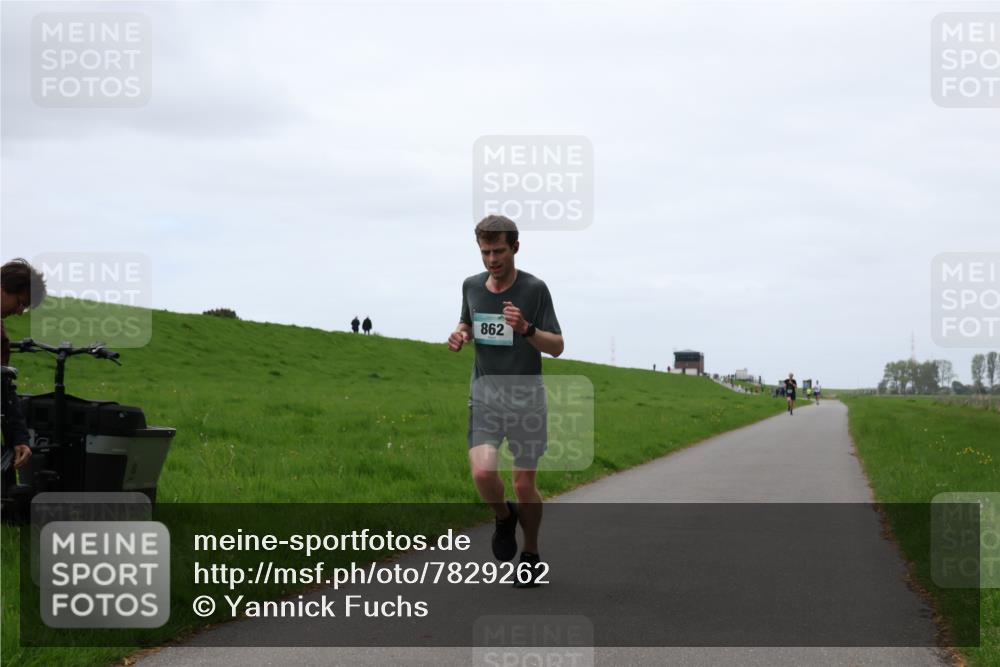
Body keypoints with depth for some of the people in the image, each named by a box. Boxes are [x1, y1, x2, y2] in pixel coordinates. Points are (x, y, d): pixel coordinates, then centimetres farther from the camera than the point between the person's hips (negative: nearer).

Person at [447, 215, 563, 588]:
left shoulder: (534, 289, -8)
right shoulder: (471, 286, 4)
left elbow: (557, 347, -6)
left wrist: (526, 329, -24)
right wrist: (461, 334, 0)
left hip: (526, 396, -2)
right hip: (485, 394, 2)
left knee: (525, 484, 1)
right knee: (482, 472, -18)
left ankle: (531, 554, 25)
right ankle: (504, 517, 15)